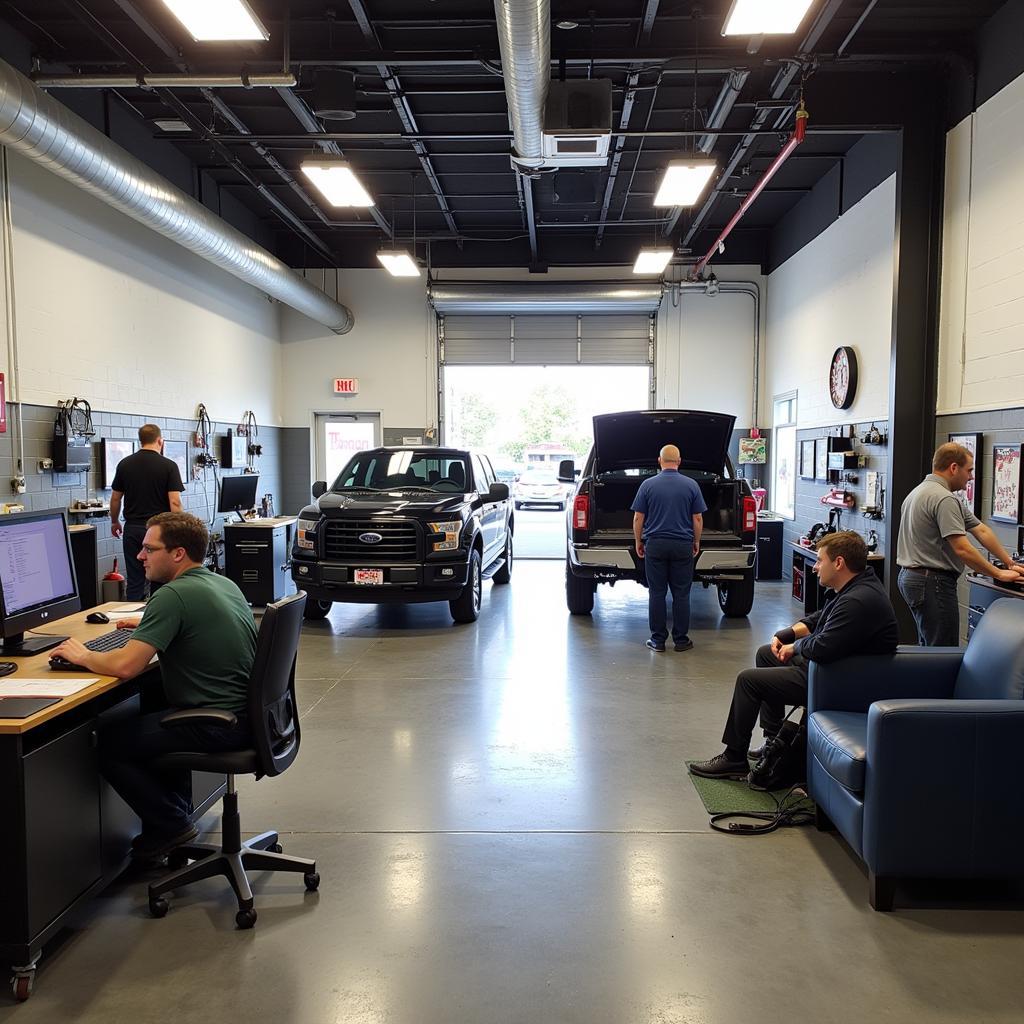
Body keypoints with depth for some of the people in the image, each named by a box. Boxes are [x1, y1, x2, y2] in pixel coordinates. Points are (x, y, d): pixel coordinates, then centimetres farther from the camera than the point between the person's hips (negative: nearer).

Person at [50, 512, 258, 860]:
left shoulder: (173, 595, -18)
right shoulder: (224, 583, 10)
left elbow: (124, 666, -22)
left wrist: (81, 655, -3)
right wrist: (149, 628, 23)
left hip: (218, 726, -10)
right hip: (246, 712, 10)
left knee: (109, 745, 5)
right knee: (151, 717, 32)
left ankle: (170, 825, 15)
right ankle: (176, 813, 36)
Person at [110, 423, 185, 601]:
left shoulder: (124, 464, 3)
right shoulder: (168, 466, -8)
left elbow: (115, 498, 11)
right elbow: (174, 502, -14)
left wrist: (114, 522, 26)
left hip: (133, 528, 3)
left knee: (135, 581, 7)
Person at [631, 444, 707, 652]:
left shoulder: (648, 484, -2)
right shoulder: (691, 485, -1)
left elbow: (638, 518, 0)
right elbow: (697, 518, 1)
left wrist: (638, 542, 11)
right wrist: (696, 542, 14)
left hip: (655, 545, 0)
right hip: (683, 546, 0)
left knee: (657, 593, 5)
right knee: (681, 594, 6)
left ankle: (658, 640, 8)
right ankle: (681, 640, 10)